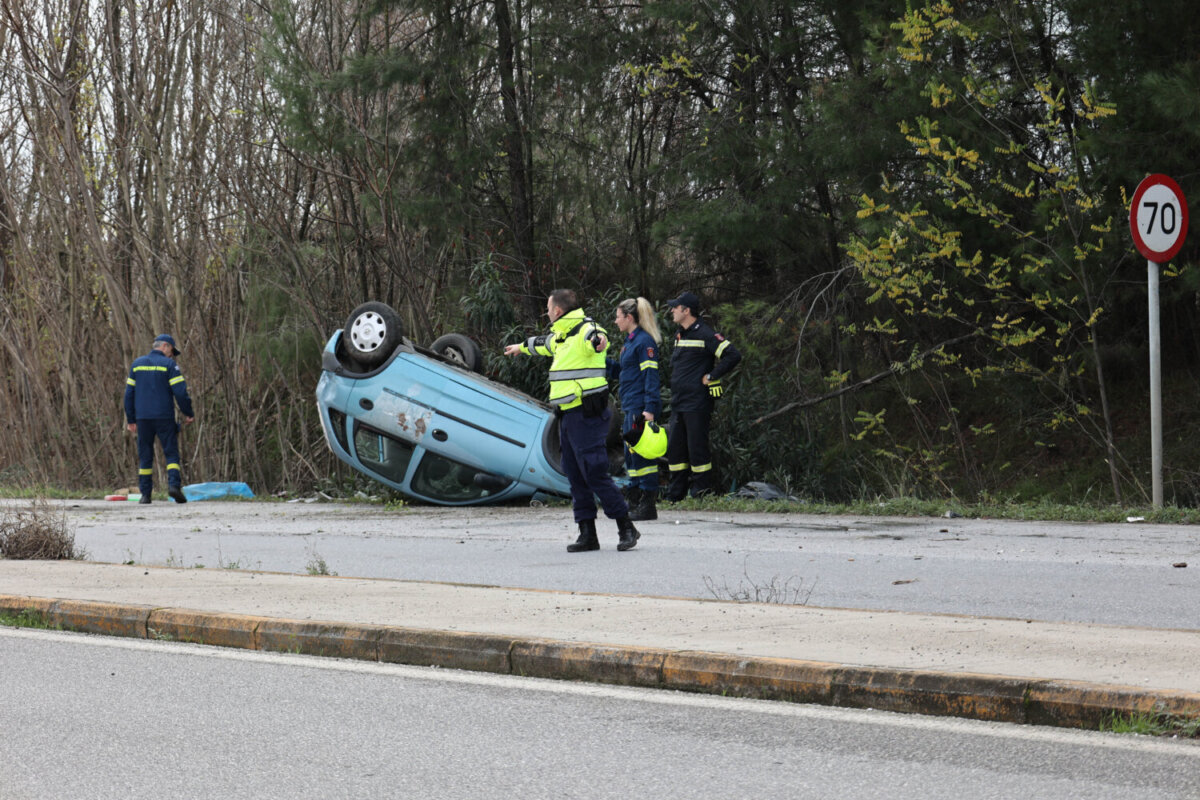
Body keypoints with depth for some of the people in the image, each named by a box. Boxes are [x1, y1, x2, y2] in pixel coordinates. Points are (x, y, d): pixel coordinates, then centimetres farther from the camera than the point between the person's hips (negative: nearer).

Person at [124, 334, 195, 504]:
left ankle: (145, 494, 4)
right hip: (164, 418, -3)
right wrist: (188, 413, 1)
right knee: (171, 453, 0)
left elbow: (129, 393, 11)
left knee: (145, 456, 8)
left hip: (143, 419, 3)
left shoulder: (137, 364, 11)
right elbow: (180, 392, -10)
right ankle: (174, 484, -20)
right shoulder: (168, 364, -3)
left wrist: (131, 420, 15)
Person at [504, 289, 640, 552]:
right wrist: (522, 347, 62)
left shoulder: (584, 331, -12)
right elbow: (544, 344, 43)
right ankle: (587, 534, 9)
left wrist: (599, 340, -63)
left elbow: (594, 336, -38)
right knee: (575, 476, 7)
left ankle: (626, 528, -6)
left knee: (594, 473, -13)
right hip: (568, 416, 10)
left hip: (586, 415, -10)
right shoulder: (561, 336, 19)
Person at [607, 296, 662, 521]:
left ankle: (648, 505, -5)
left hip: (641, 408, -10)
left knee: (641, 454, -8)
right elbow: (620, 371, 26)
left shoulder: (644, 342, -12)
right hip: (630, 409, 10)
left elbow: (651, 376, -17)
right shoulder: (630, 341, 17)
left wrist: (650, 408, -22)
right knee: (631, 454, 13)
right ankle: (635, 504, 18)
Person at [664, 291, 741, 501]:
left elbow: (733, 355, -18)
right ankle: (675, 497, 16)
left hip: (697, 405, -9)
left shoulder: (705, 334, -11)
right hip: (678, 404, 9)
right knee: (675, 449, 10)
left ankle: (702, 496, 1)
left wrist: (711, 377, -15)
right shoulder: (680, 335, 16)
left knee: (697, 449, -6)